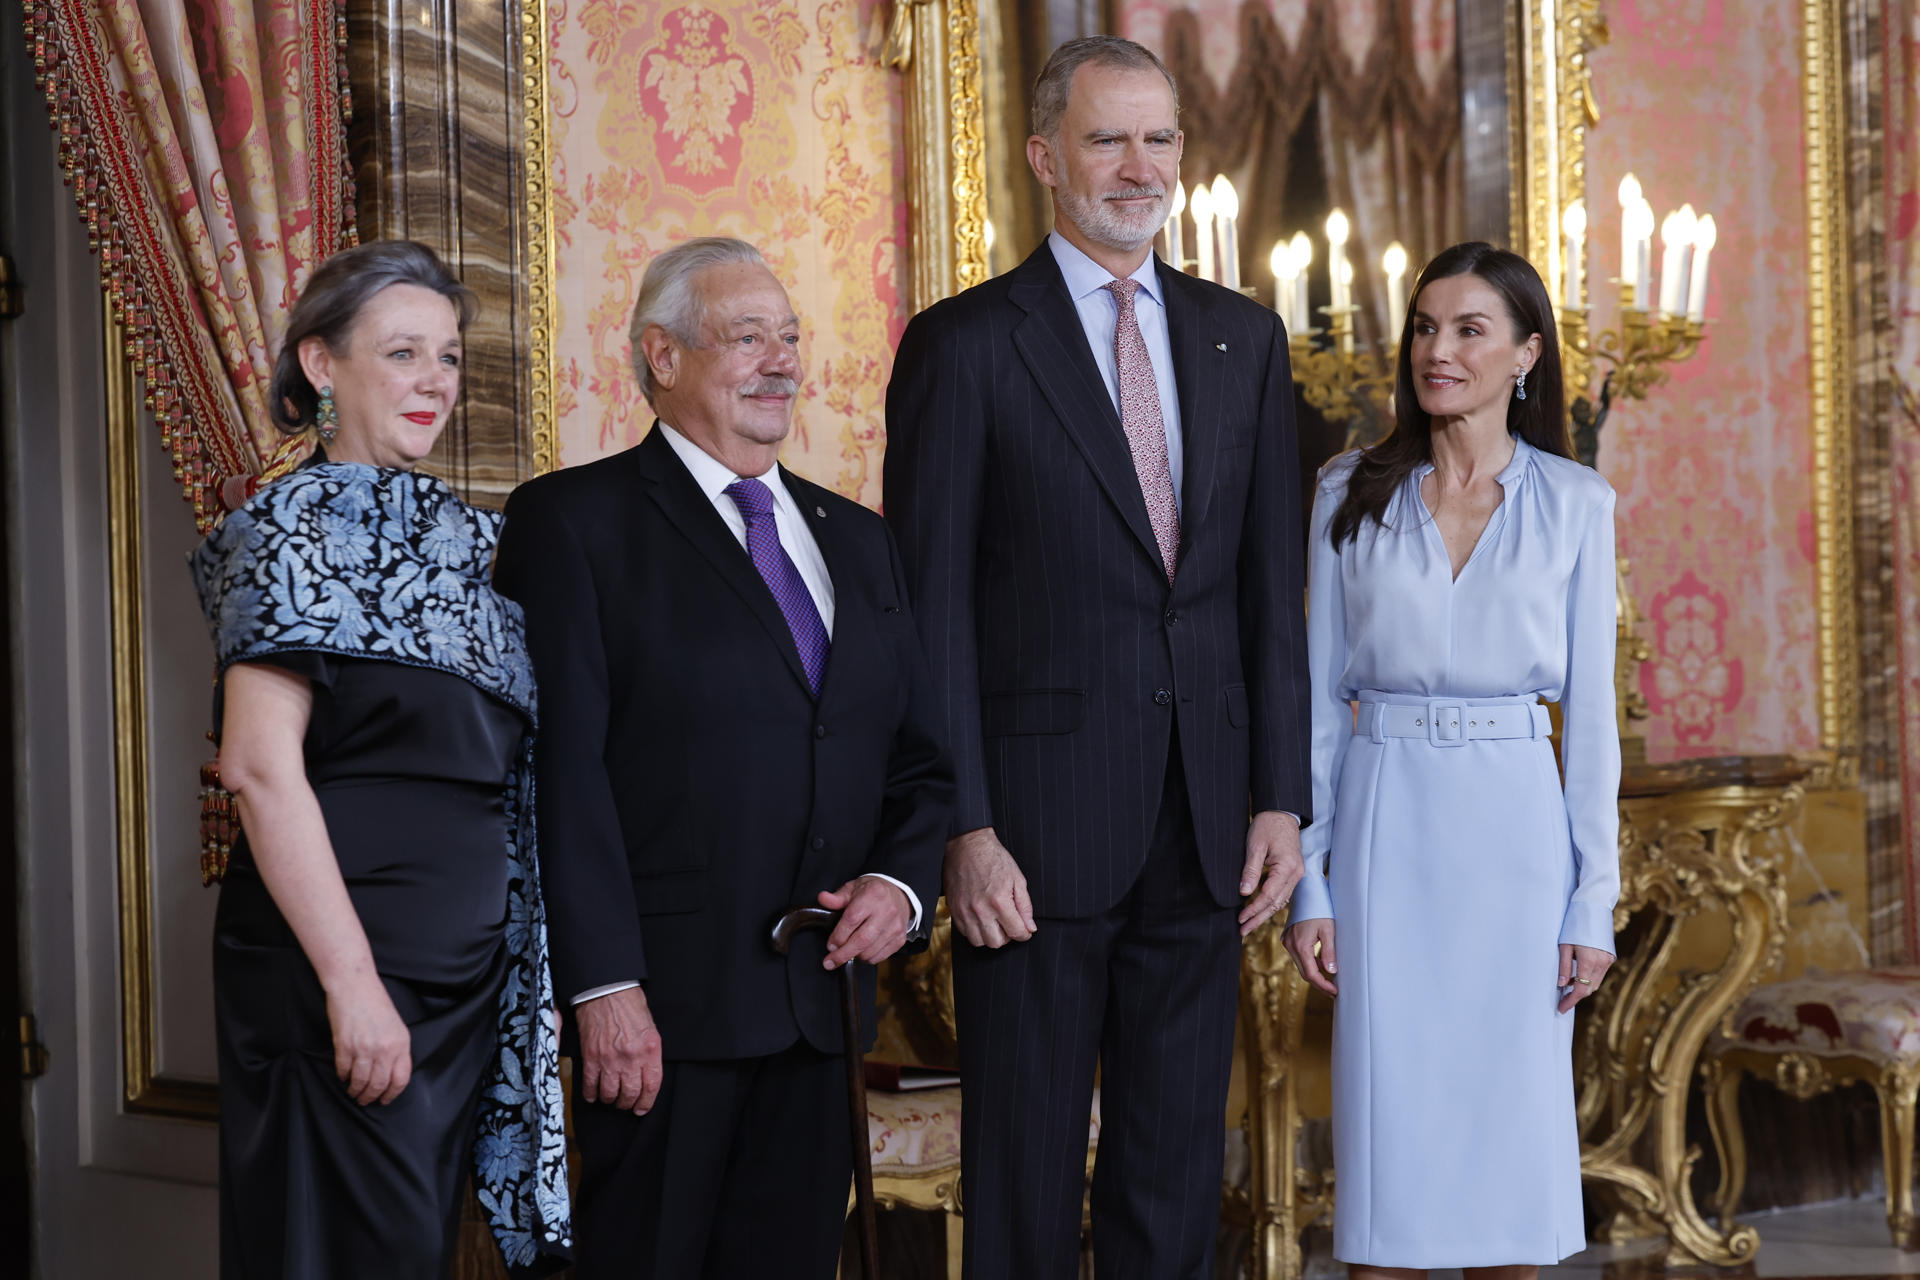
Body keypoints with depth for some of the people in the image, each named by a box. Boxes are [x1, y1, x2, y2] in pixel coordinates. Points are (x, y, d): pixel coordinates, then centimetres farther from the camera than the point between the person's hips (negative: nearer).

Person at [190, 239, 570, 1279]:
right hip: (339, 957, -7)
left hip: (463, 965, 8)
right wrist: (350, 980, -22)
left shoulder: (460, 535, 15)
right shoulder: (298, 522, -8)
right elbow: (259, 765, -17)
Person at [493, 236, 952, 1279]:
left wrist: (902, 883, -3)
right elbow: (562, 765, -11)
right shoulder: (573, 520, -2)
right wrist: (604, 984, -18)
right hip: (661, 998, -6)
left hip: (818, 998, 6)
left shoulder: (855, 540, 18)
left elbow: (922, 753, 19)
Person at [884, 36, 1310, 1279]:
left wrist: (1280, 797, 3)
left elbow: (1273, 587, 10)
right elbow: (931, 609, -6)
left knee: (1177, 1170, 11)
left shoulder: (1244, 337, 11)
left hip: (1203, 832, 4)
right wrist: (965, 828, -12)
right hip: (1038, 826, -4)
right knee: (1025, 1170, 4)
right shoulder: (965, 345, -3)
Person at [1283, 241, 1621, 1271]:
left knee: (1510, 1118, 3)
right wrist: (1308, 882, -1)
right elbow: (1321, 696, 4)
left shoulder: (1574, 505, 2)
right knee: (1387, 1120, 1)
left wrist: (1593, 903, -1)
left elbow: (1590, 711, 3)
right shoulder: (1352, 495, 4)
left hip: (1515, 828, 0)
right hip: (1385, 833, 0)